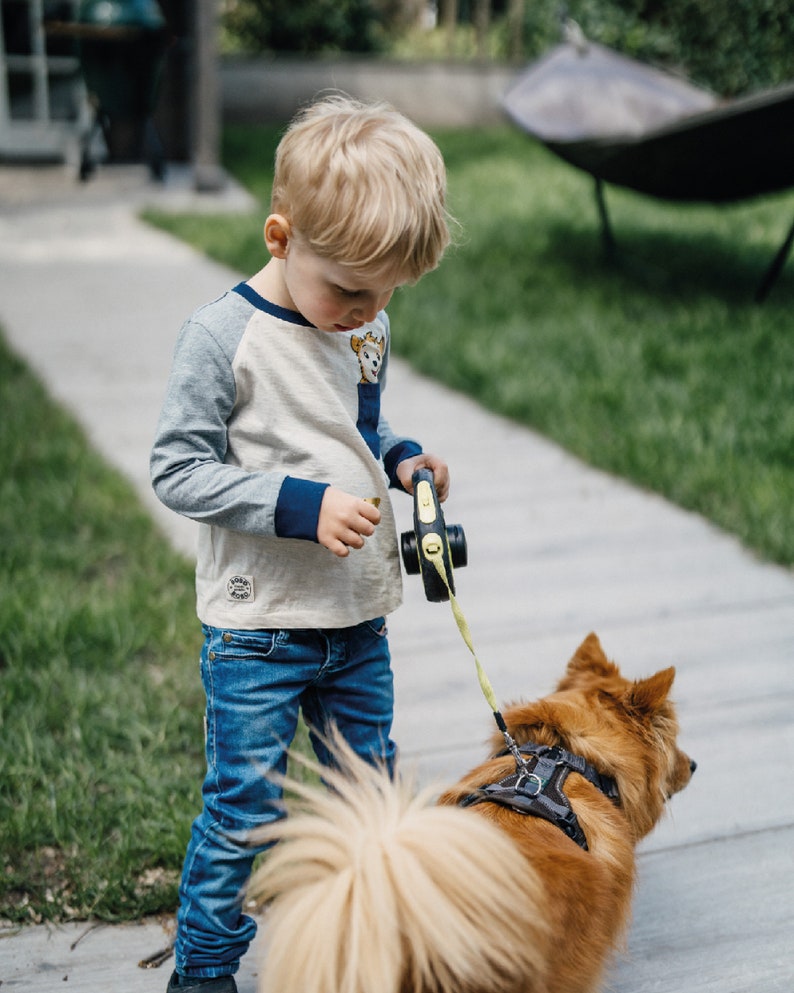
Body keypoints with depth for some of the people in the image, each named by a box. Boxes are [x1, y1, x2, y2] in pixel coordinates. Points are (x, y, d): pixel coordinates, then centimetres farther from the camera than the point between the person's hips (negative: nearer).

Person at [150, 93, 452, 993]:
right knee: (244, 810, 3)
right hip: (257, 628, -6)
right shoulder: (223, 335, -16)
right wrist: (300, 506, -24)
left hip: (358, 619, 6)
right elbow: (177, 469, -16)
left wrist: (400, 458, -2)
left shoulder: (366, 328, 4)